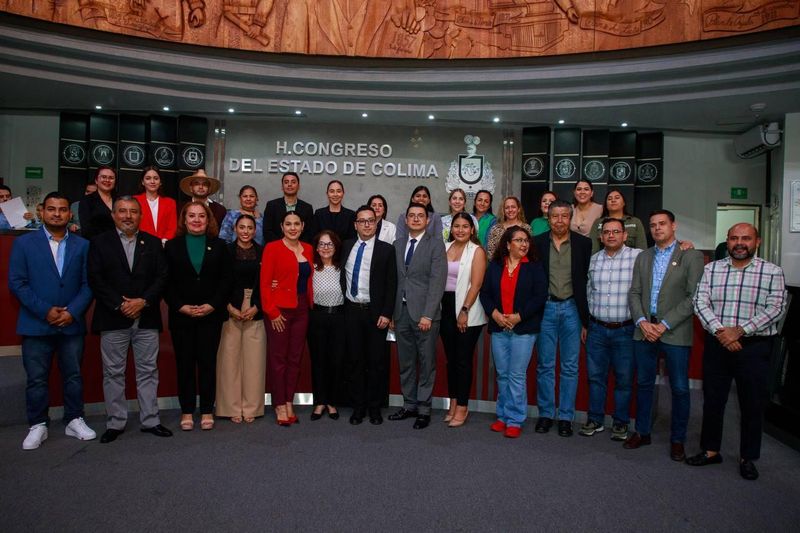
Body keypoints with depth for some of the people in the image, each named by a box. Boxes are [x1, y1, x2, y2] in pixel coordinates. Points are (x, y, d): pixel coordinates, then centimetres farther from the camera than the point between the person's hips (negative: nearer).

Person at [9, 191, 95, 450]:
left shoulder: (82, 245, 5)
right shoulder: (23, 243, 2)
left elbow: (88, 284, 1)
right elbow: (17, 283, -4)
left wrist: (73, 312, -12)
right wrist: (45, 311, -13)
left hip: (72, 323, 1)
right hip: (36, 324, -1)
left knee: (73, 376, 10)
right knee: (36, 379, 6)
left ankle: (74, 421, 23)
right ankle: (38, 426, 20)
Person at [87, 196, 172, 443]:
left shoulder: (153, 243, 9)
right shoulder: (100, 242, 4)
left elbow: (162, 277, 2)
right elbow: (96, 280, -3)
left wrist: (143, 301, -11)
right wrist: (120, 305, -12)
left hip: (147, 318, 1)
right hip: (113, 320, -1)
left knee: (148, 371, 7)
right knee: (113, 373, 7)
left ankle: (150, 420, 16)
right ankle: (115, 423, 18)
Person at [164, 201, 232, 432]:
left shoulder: (219, 245, 6)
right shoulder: (172, 246, 6)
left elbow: (226, 279, 1)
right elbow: (167, 282, 2)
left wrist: (212, 305, -10)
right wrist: (181, 306, -10)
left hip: (211, 315, 0)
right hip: (181, 316, 0)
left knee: (208, 362, 3)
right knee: (184, 363, 6)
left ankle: (207, 411, 13)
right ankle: (187, 411, 16)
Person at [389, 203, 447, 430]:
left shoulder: (435, 244, -3)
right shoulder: (398, 244, 12)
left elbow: (437, 281, -10)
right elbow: (395, 279, 11)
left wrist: (427, 315, -16)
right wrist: (391, 312, 6)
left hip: (424, 312, -4)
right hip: (401, 311, 5)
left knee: (426, 362, 4)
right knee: (405, 362, 11)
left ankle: (424, 409, 15)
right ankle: (409, 405, 24)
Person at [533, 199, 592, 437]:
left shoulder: (583, 244, 1)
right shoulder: (537, 243, 2)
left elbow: (587, 281, 1)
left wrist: (586, 318, -1)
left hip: (571, 309, 0)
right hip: (545, 308, 0)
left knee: (570, 367, 7)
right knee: (545, 365, 7)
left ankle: (565, 417, 18)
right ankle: (545, 414, 20)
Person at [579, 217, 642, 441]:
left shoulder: (637, 256, -5)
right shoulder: (594, 259, 8)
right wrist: (587, 321, 14)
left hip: (624, 330, -3)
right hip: (597, 329, 4)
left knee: (624, 379, 7)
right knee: (595, 376, 11)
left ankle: (621, 422, 23)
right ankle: (595, 419, 25)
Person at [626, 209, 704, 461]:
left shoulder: (691, 257, -2)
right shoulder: (642, 258, 12)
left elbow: (693, 297, -9)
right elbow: (634, 293, 8)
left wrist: (665, 324, -14)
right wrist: (642, 322, -8)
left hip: (675, 334, -4)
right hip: (644, 331, 4)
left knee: (679, 389, 5)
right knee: (644, 384, 12)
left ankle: (677, 439, 20)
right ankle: (642, 432, 26)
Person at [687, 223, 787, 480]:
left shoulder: (772, 272, -1)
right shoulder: (711, 269, 5)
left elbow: (775, 309, -9)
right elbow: (700, 303, -2)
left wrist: (739, 330, -18)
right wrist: (719, 330, -16)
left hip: (755, 346, -2)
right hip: (717, 344, 2)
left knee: (753, 405, 8)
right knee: (712, 400, 10)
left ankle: (748, 458, 25)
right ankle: (710, 450, 26)